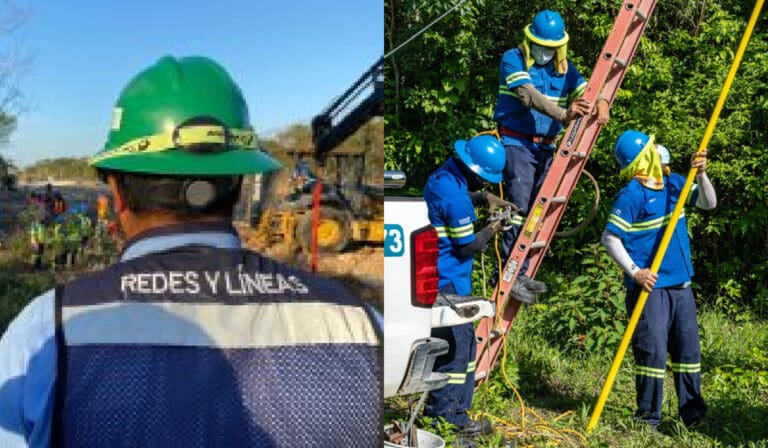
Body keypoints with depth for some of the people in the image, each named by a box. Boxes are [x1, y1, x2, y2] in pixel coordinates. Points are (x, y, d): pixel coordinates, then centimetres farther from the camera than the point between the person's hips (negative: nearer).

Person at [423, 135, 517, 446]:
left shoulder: (444, 176, 6)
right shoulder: (454, 196, -23)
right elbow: (466, 246, -15)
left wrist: (484, 197, 13)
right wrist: (492, 229, 0)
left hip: (439, 277, 10)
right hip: (447, 282, -10)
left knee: (464, 344, 17)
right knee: (455, 350, -5)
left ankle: (456, 415, 25)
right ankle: (444, 423, 3)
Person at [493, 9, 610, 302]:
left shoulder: (563, 68, 12)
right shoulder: (513, 60, -7)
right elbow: (530, 96, -22)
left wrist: (601, 102, -23)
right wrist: (563, 114, -36)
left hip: (546, 146, 7)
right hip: (517, 143, -6)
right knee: (519, 208, -17)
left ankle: (520, 274, 15)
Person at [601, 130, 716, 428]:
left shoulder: (673, 183, 9)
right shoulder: (631, 195, -13)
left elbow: (708, 203, 11)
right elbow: (610, 238, -13)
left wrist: (701, 174, -6)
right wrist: (635, 272, -20)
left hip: (681, 285, 8)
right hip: (650, 287, -7)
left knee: (689, 349, 12)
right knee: (653, 352, -6)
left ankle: (693, 415, 23)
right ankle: (648, 419, 6)